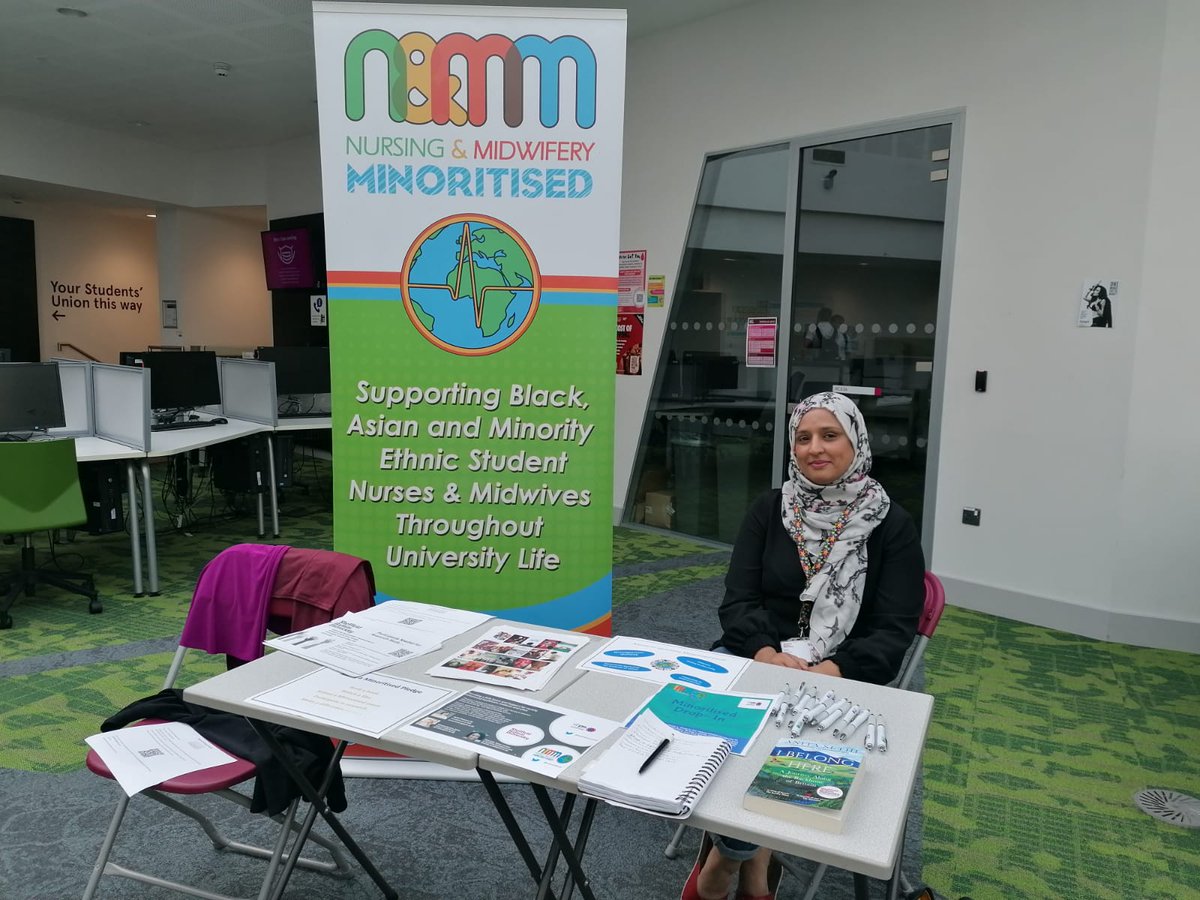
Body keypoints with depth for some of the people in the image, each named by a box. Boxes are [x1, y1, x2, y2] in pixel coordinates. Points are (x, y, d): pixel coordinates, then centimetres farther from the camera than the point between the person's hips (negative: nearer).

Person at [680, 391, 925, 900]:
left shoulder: (892, 526, 0)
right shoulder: (770, 509, 7)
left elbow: (894, 630, -5)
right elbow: (738, 600, 1)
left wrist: (828, 672, -23)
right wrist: (766, 654, -20)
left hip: (842, 678, -2)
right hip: (753, 657, 3)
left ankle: (727, 854, 0)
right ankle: (750, 859, -3)